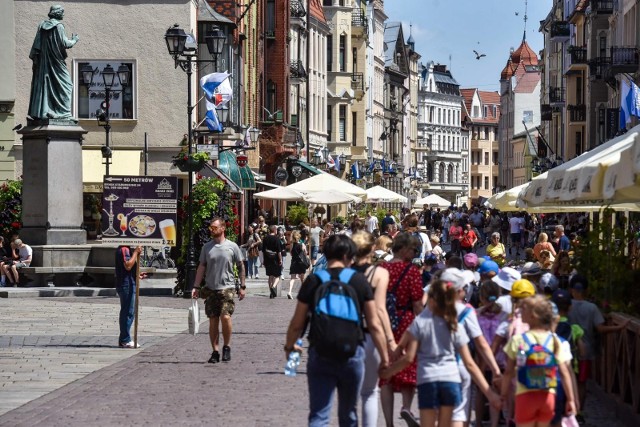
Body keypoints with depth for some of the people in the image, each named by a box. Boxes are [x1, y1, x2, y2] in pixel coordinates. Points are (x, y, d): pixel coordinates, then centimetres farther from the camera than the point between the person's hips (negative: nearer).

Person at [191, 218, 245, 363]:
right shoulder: (206, 247, 7)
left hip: (227, 287, -3)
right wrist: (196, 287, 1)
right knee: (213, 320, 3)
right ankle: (215, 351, 11)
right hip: (211, 288, 3)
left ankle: (226, 346, 2)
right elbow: (201, 267, 8)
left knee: (225, 316, -17)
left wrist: (242, 286, 4)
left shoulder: (232, 246, 1)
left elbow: (240, 267, 7)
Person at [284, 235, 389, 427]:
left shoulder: (313, 281, -1)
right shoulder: (359, 281, -2)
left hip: (320, 354, 0)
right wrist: (384, 356, 8)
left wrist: (289, 346, 21)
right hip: (352, 353, 1)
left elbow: (297, 324, 3)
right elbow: (374, 324, -1)